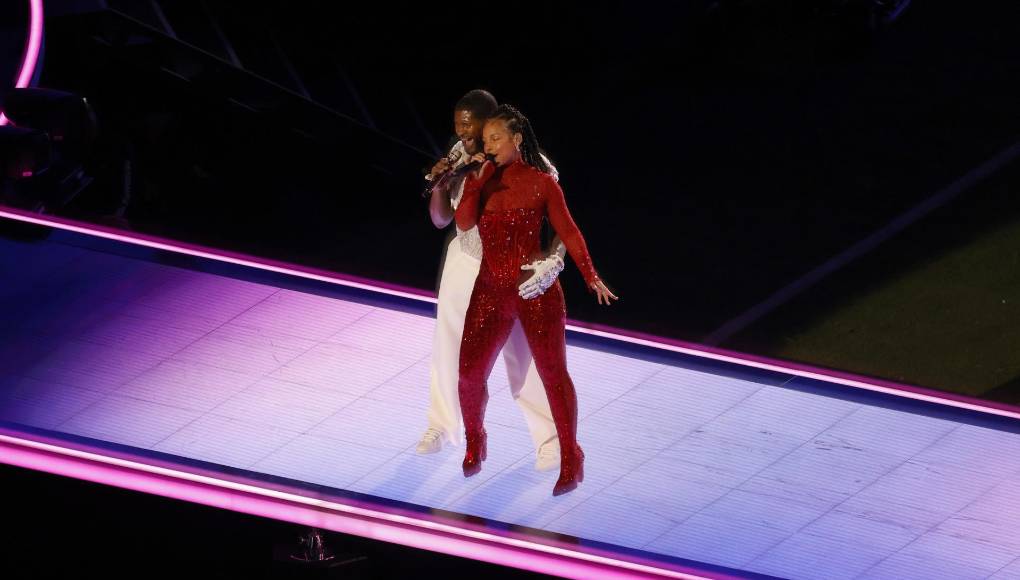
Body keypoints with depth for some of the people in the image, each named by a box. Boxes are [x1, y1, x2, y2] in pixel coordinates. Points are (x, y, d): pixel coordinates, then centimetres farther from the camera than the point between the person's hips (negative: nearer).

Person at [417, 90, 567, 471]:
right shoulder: (459, 156, -10)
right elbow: (441, 219, -1)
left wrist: (551, 263, -42)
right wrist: (439, 186, -21)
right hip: (464, 263, 5)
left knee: (526, 358, 5)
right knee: (448, 347, 18)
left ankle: (551, 439, 26)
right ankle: (442, 426, 42)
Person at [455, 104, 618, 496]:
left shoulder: (541, 183, -5)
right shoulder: (485, 178, 4)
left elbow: (568, 232, -2)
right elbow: (464, 222, -7)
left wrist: (592, 278, -7)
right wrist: (476, 179, -14)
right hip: (490, 291, 3)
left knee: (553, 375, 1)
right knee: (470, 374, -1)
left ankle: (570, 461, 12)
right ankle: (474, 444, 26)